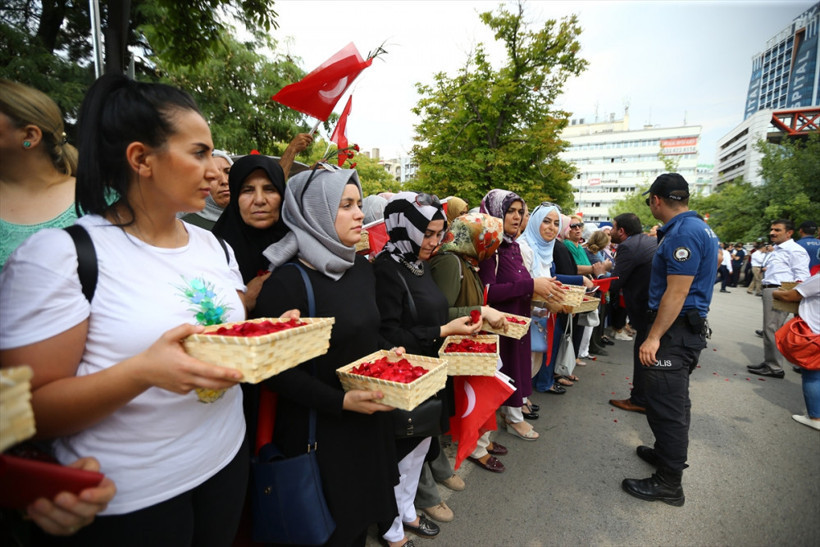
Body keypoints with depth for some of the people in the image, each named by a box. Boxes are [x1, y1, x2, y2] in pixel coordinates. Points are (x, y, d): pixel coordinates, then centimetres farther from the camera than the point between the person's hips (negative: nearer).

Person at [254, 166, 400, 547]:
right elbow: (275, 369, -19)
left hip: (368, 419, 6)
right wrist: (341, 401, -22)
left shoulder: (361, 268, 2)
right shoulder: (286, 282, -20)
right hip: (320, 430, -6)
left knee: (361, 515, 25)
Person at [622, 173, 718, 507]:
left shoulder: (683, 233, -19)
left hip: (675, 331, -11)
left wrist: (654, 337, -22)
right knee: (674, 400, 22)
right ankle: (667, 453, 39)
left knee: (665, 404, -2)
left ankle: (669, 484, 10)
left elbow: (677, 292, -23)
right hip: (687, 328, 11)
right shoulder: (698, 228, 13)